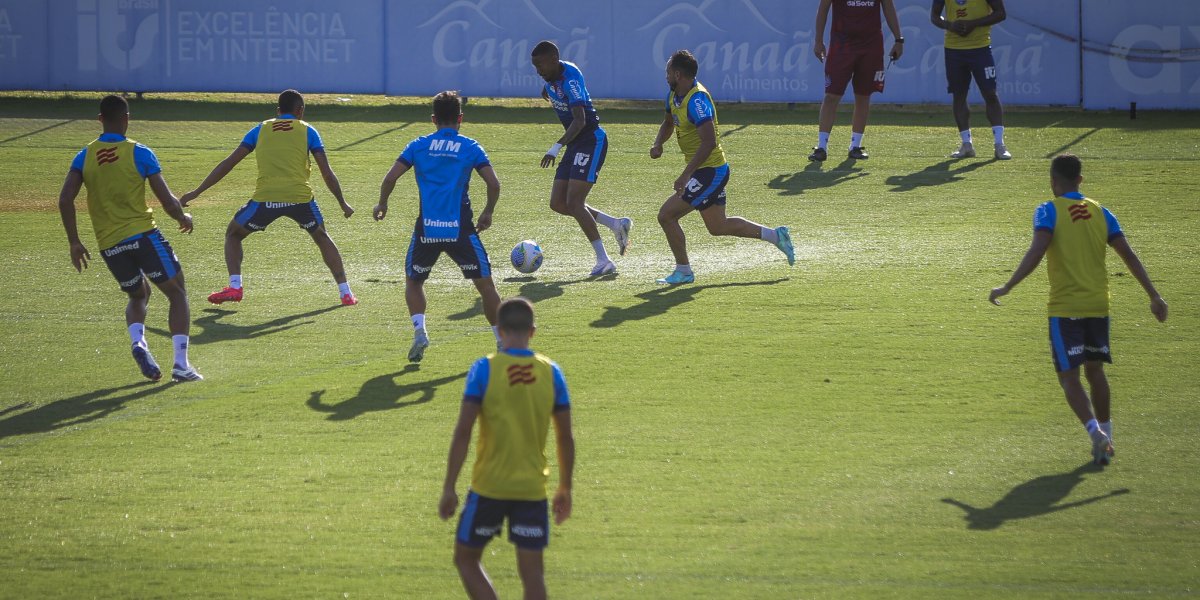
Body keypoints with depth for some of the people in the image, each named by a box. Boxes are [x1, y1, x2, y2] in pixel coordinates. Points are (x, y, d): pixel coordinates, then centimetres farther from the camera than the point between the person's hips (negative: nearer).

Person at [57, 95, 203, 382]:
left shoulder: (85, 157, 5)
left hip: (109, 245, 4)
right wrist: (183, 218, 16)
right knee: (177, 294, 9)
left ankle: (138, 343, -3)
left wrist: (74, 243, 6)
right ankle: (181, 364, -4)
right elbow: (167, 201, -5)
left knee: (138, 296, 27)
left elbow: (65, 200, -3)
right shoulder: (140, 154, -4)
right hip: (142, 234, -4)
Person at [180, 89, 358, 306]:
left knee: (233, 234, 23)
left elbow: (228, 164, 16)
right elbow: (327, 173, 11)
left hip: (265, 198, 0)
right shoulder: (307, 131, 16)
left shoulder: (260, 130, 18)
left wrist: (197, 192, 20)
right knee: (322, 237, 27)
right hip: (300, 197, 0)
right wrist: (343, 204, 23)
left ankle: (234, 287, 3)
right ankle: (345, 292, 19)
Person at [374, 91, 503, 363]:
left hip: (427, 229, 1)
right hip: (461, 229, -1)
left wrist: (382, 204, 16)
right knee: (485, 284, 10)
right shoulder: (470, 147, 4)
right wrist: (488, 213, 12)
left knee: (413, 281, 21)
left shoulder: (418, 146, 6)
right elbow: (493, 184, -4)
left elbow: (390, 178, -1)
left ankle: (419, 330, -1)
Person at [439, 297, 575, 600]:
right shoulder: (551, 373, 1)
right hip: (533, 490, 2)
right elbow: (566, 438, 5)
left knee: (466, 559, 14)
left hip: (488, 487, -2)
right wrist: (565, 490, 16)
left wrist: (449, 489, -7)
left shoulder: (484, 369, -8)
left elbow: (463, 432, -12)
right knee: (532, 572, 6)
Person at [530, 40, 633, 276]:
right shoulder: (552, 78, 5)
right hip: (576, 145, 10)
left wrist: (557, 147, -37)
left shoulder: (570, 79, -22)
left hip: (592, 141, -10)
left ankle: (604, 261, -13)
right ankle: (617, 225, 14)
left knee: (574, 203, -17)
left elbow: (580, 121, -31)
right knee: (558, 204, 4)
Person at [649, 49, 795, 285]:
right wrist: (658, 144, 5)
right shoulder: (674, 95, 7)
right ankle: (775, 235, 26)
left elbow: (709, 143, -29)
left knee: (666, 215, -9)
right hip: (713, 171, 10)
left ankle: (683, 271, 2)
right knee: (718, 226, 19)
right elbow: (668, 122, 27)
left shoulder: (697, 100, -23)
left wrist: (685, 175, -31)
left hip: (710, 172, -10)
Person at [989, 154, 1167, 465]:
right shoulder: (1100, 213, 8)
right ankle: (1106, 438, 23)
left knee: (1069, 377, -2)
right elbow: (1129, 256, 6)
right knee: (1095, 370, 20)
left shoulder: (1048, 212, -6)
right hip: (1098, 305, 5)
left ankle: (1096, 431, -22)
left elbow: (1036, 252, -21)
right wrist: (1154, 296, 11)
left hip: (1065, 308, -5)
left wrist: (1007, 287, -20)